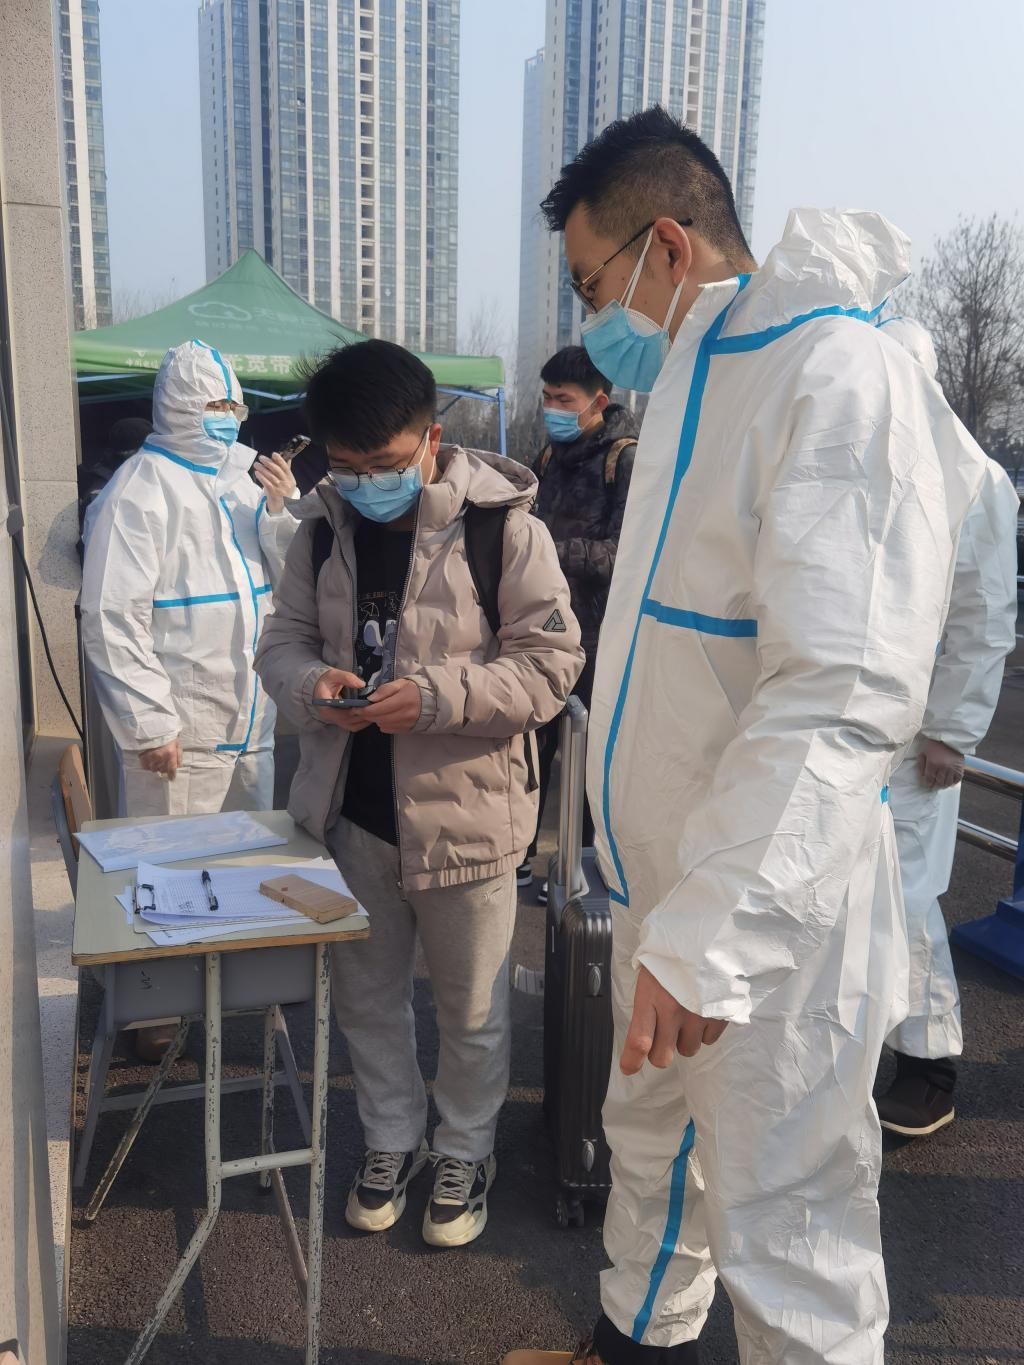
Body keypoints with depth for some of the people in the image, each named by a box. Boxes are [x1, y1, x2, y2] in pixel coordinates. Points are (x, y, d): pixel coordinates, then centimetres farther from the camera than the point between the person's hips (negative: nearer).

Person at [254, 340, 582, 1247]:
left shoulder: (501, 525, -14)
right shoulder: (324, 525, 2)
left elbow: (551, 663, -14)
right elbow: (284, 637, 9)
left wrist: (435, 695, -27)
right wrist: (309, 683, -16)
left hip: (465, 808, -4)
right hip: (351, 809, 5)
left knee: (473, 1008, 14)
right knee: (368, 993, 20)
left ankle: (465, 1151, 38)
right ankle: (391, 1141, 43)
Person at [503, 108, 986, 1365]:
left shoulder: (841, 374, -18)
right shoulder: (696, 380, 13)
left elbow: (844, 691, -28)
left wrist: (713, 930, -31)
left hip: (769, 917, -9)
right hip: (666, 887, 9)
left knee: (785, 1243, 7)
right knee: (650, 1151, 26)